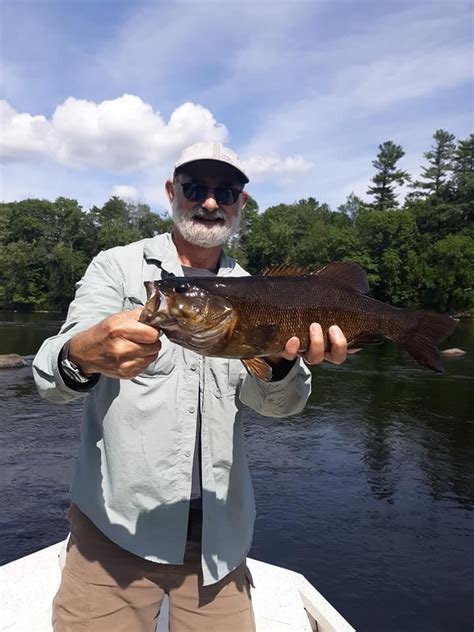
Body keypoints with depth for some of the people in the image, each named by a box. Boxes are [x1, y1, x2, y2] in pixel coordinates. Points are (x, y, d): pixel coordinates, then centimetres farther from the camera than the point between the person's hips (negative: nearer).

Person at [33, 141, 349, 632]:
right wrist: (82, 356, -38)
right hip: (115, 524, -2)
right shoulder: (118, 267, -1)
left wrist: (285, 361, -30)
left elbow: (275, 402, -6)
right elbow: (50, 377, -14)